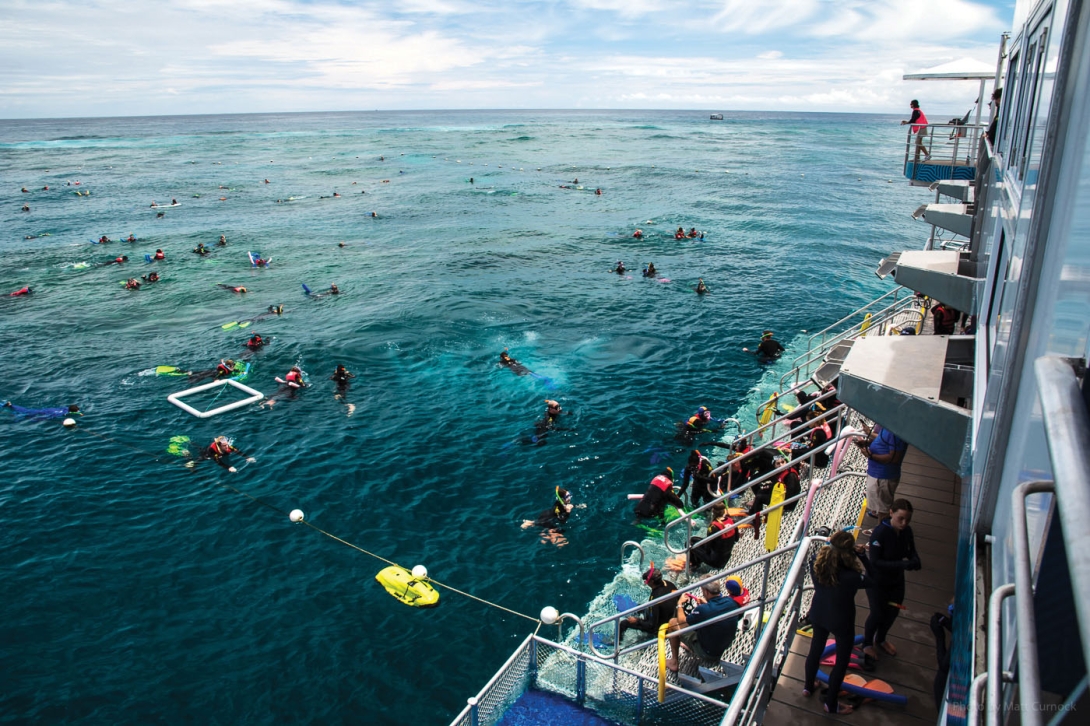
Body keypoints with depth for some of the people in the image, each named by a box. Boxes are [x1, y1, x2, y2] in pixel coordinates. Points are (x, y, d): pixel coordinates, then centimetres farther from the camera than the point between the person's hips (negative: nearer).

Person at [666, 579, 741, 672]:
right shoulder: (731, 602, -16)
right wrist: (706, 603, 13)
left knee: (673, 622, 5)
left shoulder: (702, 610, -33)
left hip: (707, 653, -6)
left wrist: (680, 604, 2)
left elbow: (681, 621, -14)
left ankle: (674, 662, 19)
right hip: (724, 648, 6)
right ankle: (689, 647, 46)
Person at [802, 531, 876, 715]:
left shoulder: (816, 564, -23)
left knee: (815, 649, 28)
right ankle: (831, 703, 35)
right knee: (842, 660, 20)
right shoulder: (850, 577, -38)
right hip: (841, 621, -5)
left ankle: (808, 686, 50)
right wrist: (860, 556, -17)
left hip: (818, 615, 5)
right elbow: (869, 580, -18)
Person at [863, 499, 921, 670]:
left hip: (896, 580, 6)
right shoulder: (880, 532, -30)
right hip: (877, 581, -6)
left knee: (893, 612, 20)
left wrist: (915, 560, -22)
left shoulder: (907, 531, -12)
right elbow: (875, 562, -28)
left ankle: (880, 639, 49)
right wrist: (902, 564, -37)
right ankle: (867, 644, 31)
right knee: (877, 613, 3)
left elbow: (912, 552, 2)